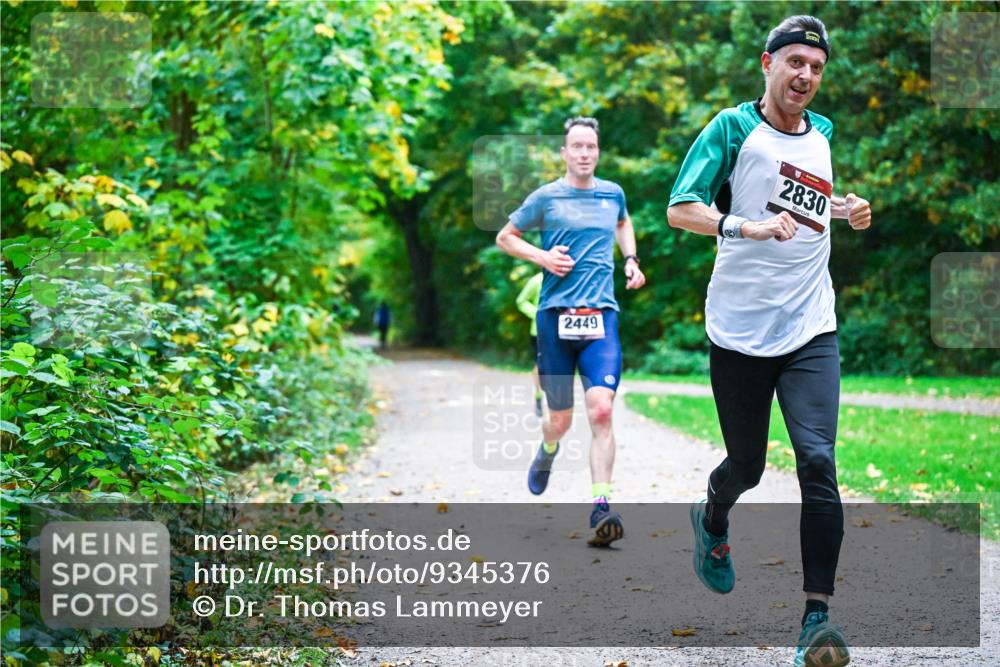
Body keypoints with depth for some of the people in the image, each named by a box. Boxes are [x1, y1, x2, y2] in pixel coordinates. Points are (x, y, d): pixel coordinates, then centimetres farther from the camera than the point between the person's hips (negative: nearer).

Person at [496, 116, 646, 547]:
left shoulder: (613, 193, 12)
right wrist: (541, 256, -4)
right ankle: (547, 449, 43)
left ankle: (601, 509, -16)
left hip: (601, 317, 1)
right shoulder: (546, 198, 3)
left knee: (601, 410, -16)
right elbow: (504, 237, 13)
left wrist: (631, 259, 18)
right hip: (556, 315, -1)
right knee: (561, 421, 4)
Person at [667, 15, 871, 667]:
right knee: (746, 466, 11)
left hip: (811, 331, 3)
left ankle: (819, 613, -11)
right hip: (740, 331, -3)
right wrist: (746, 226, -29)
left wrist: (847, 210, 11)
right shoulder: (733, 127, -4)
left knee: (818, 461, -14)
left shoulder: (823, 132, 13)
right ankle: (713, 522, 47)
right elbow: (680, 209, -13)